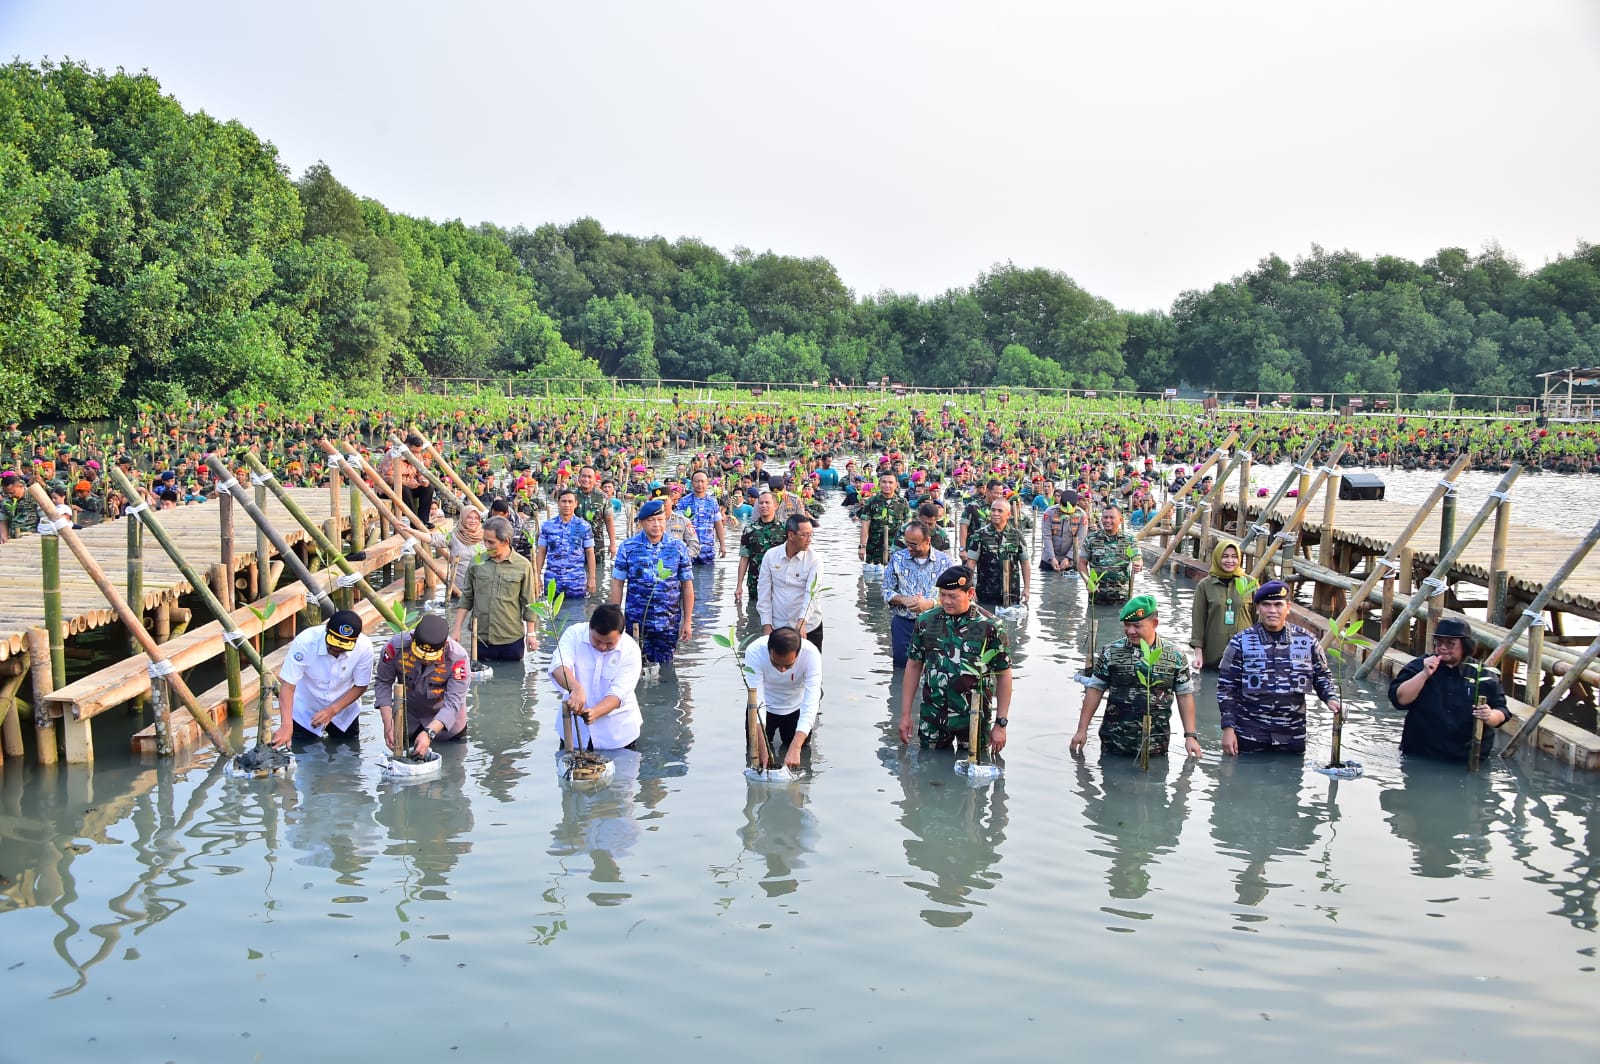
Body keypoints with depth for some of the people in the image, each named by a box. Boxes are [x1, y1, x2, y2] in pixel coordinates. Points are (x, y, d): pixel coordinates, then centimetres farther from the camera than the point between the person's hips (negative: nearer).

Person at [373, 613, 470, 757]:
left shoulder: (457, 657, -35)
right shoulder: (396, 645, -30)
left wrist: (429, 733, -47)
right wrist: (388, 723, -25)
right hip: (408, 708, 2)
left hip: (441, 712, -2)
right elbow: (384, 683, -17)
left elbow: (452, 703, -34)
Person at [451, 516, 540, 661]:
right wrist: (457, 629, 4)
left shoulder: (523, 566, -3)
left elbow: (529, 603, 1)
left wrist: (531, 634, 0)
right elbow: (466, 598, 8)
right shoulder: (476, 562, 2)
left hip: (512, 639, -2)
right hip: (480, 638, 2)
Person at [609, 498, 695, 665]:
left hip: (669, 624, 1)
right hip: (636, 622, -1)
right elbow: (617, 584, 2)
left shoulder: (678, 548, 0)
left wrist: (687, 621, 1)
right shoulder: (628, 547, -2)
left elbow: (687, 585, 3)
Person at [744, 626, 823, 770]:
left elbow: (811, 704, -39)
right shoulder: (754, 652, -36)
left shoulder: (811, 654, -36)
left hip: (795, 708, 0)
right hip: (766, 706, 0)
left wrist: (795, 748, -49)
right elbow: (756, 700, -35)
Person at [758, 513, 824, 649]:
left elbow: (812, 593, -19)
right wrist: (766, 625, -2)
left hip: (808, 628, -1)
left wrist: (802, 622, -33)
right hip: (778, 627, 1)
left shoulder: (813, 559, -8)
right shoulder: (770, 556, -2)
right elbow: (763, 592, 2)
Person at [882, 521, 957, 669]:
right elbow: (886, 591, 5)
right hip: (903, 624, 1)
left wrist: (930, 603, -21)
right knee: (901, 667, 3)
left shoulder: (946, 561, -2)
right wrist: (905, 600, -15)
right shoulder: (898, 558, 4)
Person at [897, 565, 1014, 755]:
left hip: (974, 717, -2)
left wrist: (1001, 724, -5)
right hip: (932, 717, 2)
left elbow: (1003, 675, -3)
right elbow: (914, 665, 8)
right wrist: (905, 714, 6)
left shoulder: (989, 627, -9)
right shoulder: (926, 622, 0)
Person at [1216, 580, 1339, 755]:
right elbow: (1226, 687, -2)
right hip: (1250, 735, -2)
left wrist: (1331, 699, -4)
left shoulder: (1307, 641, 4)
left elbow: (1322, 676, 16)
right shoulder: (1241, 643, -3)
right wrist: (1228, 728, -6)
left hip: (1293, 734, 2)